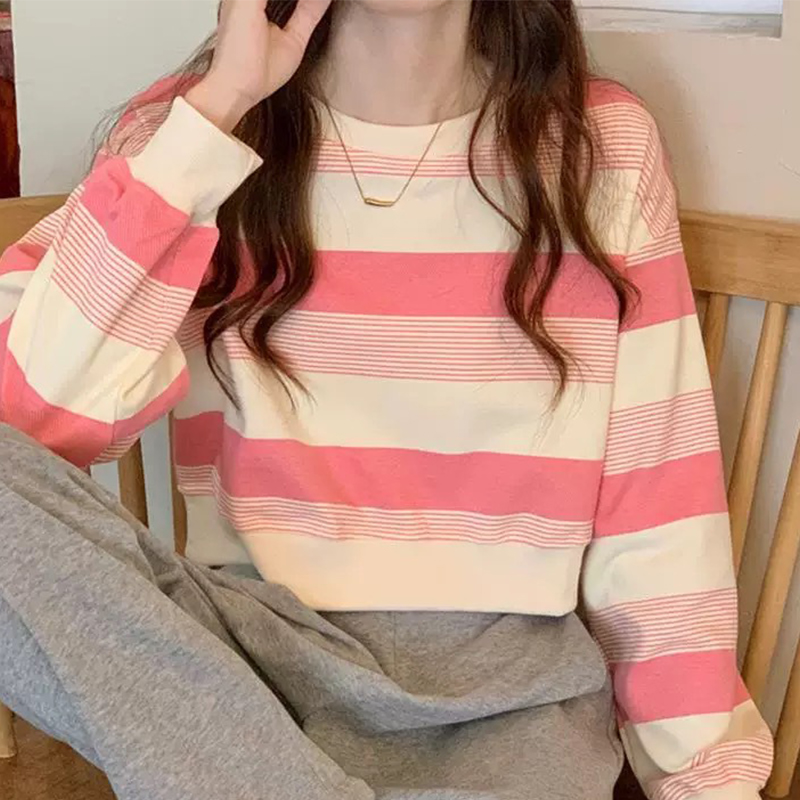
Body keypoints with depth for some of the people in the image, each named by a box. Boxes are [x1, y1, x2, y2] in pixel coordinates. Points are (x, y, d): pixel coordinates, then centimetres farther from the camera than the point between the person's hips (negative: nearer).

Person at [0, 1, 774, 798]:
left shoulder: (607, 148, 0)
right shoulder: (188, 125, -1)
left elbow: (656, 494, 1)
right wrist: (217, 107, -17)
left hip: (510, 677, -1)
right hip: (254, 646, 2)